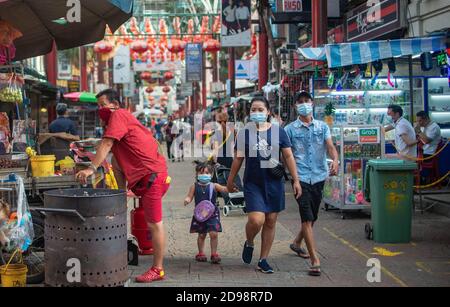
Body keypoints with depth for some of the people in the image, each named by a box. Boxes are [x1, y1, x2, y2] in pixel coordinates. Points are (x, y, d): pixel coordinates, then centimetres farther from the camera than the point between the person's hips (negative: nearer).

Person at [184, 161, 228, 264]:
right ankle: (201, 253, 25)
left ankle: (214, 254, 6)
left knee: (214, 233, -8)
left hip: (212, 214, -1)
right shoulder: (194, 187, 2)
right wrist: (187, 200, -23)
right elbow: (189, 196, 0)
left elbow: (223, 189, -13)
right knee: (201, 235, 9)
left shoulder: (214, 186, -1)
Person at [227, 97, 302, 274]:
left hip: (275, 183, 2)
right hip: (253, 183, -2)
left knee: (270, 222, 6)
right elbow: (238, 159, 7)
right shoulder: (244, 133, 0)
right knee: (256, 220, -17)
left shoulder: (278, 132, 2)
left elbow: (288, 156, 5)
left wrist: (296, 180, 1)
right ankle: (249, 244, 16)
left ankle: (263, 260, 19)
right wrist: (230, 181, 12)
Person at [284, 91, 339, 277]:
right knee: (307, 218, -11)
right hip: (301, 177, -4)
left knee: (313, 217, 18)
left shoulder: (322, 127, 8)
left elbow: (330, 146, -6)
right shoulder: (290, 129, 2)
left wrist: (335, 160, -25)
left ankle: (297, 243, 43)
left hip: (319, 176, 4)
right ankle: (315, 260, -11)